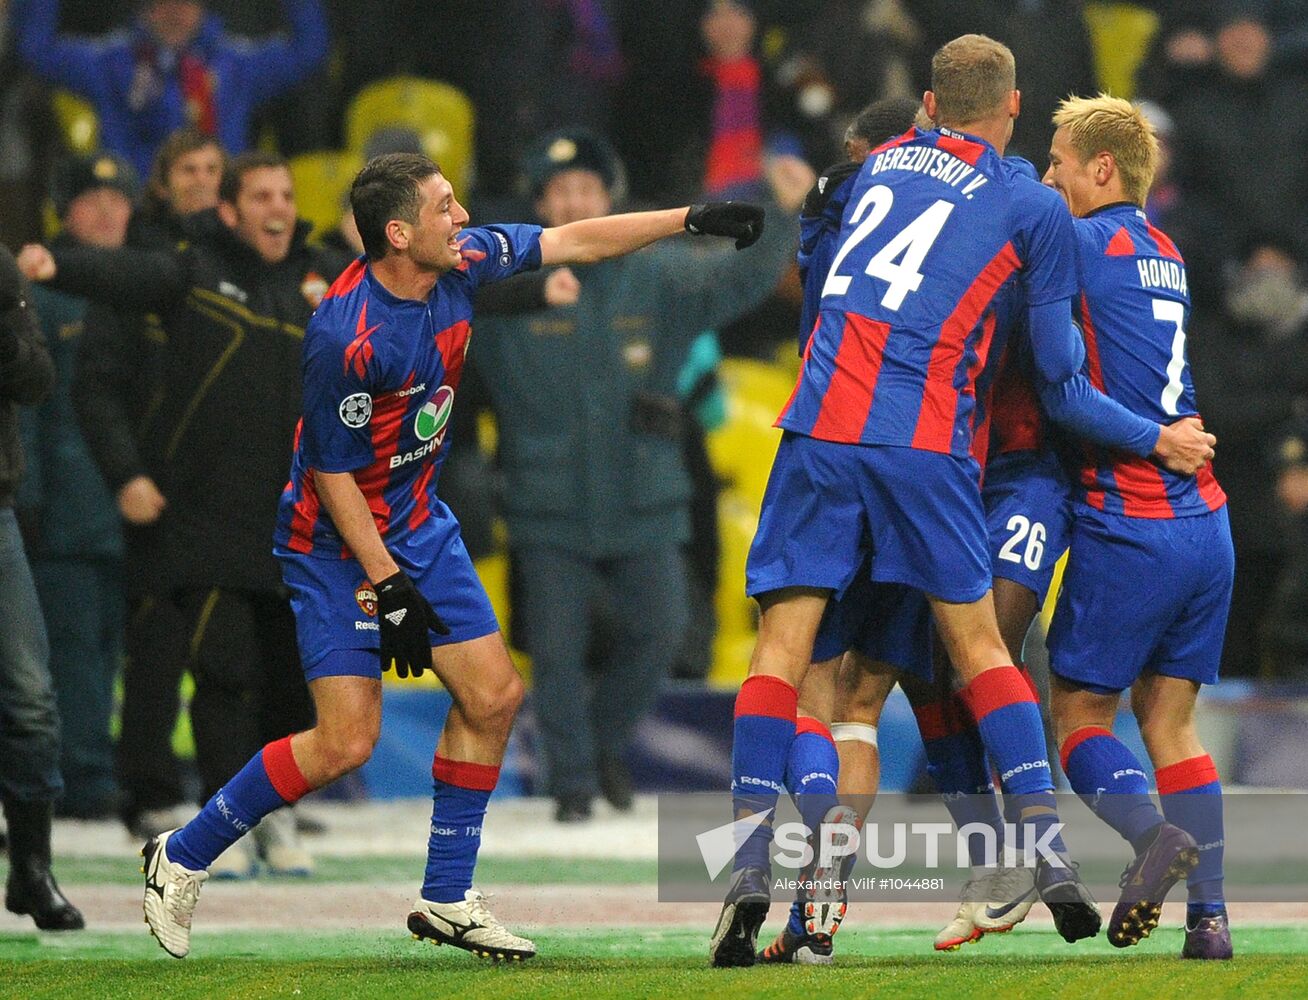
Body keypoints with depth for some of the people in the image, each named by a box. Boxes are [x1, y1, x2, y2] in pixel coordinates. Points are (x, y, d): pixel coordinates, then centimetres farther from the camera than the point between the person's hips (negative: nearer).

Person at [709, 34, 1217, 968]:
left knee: (783, 644, 0)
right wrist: (1157, 439, 22)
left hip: (819, 426, 2)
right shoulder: (1033, 206, 9)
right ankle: (1050, 854, 2)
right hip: (924, 441, -2)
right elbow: (1062, 378, 10)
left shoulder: (881, 163, 20)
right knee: (980, 646, 10)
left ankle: (751, 874, -12)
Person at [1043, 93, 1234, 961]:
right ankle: (1209, 914, -2)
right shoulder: (1166, 256, 17)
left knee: (1079, 714, 3)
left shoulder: (1089, 243, -6)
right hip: (1205, 523, 7)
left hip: (1127, 525, -7)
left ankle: (1153, 830, -23)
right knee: (1170, 721, 9)